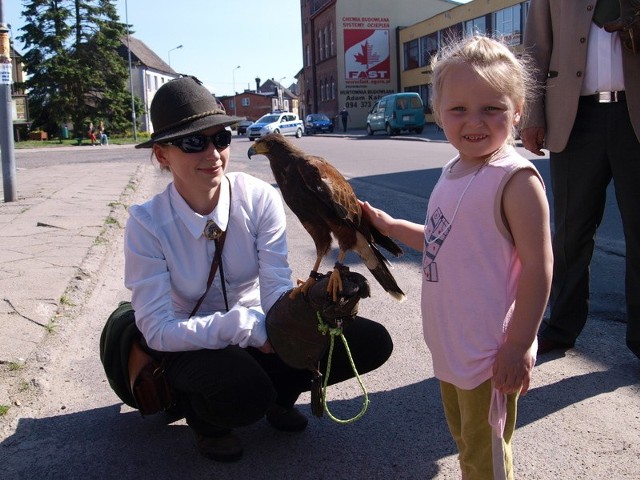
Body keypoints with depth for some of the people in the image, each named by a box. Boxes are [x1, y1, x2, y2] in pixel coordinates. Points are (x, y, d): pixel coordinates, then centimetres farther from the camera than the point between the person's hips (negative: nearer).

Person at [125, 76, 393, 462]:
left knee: (372, 341, -14)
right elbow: (158, 329, -22)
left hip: (257, 334, 3)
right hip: (192, 345, -3)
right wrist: (246, 327, -34)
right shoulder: (146, 223, -19)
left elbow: (277, 288, -18)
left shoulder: (260, 198, -15)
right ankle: (203, 415, 1)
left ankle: (277, 395, 11)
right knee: (246, 390, -37)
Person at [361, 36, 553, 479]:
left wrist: (518, 345, -21)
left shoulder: (516, 179, -19)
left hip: (490, 355, -8)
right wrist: (389, 226, 18)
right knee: (465, 442, 26)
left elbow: (538, 266, -21)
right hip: (451, 345, 8)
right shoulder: (454, 173, 6)